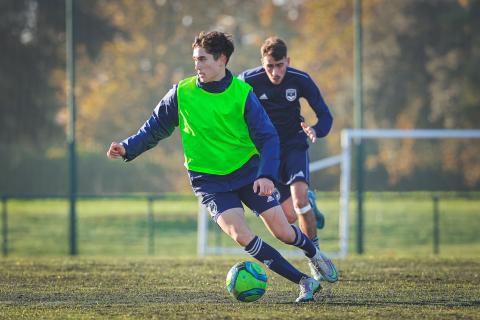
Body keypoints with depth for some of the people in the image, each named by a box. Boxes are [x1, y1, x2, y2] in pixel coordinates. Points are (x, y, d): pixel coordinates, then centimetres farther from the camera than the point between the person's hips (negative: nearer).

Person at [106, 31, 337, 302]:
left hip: (249, 171, 0)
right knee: (241, 235, -21)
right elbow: (156, 127, 7)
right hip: (210, 181, 0)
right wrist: (128, 148, -6)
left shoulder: (242, 94, -11)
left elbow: (268, 138, -13)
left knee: (283, 232, -2)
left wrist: (267, 175, -27)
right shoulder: (182, 93, -7)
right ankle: (305, 282, -13)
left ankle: (313, 254, 36)